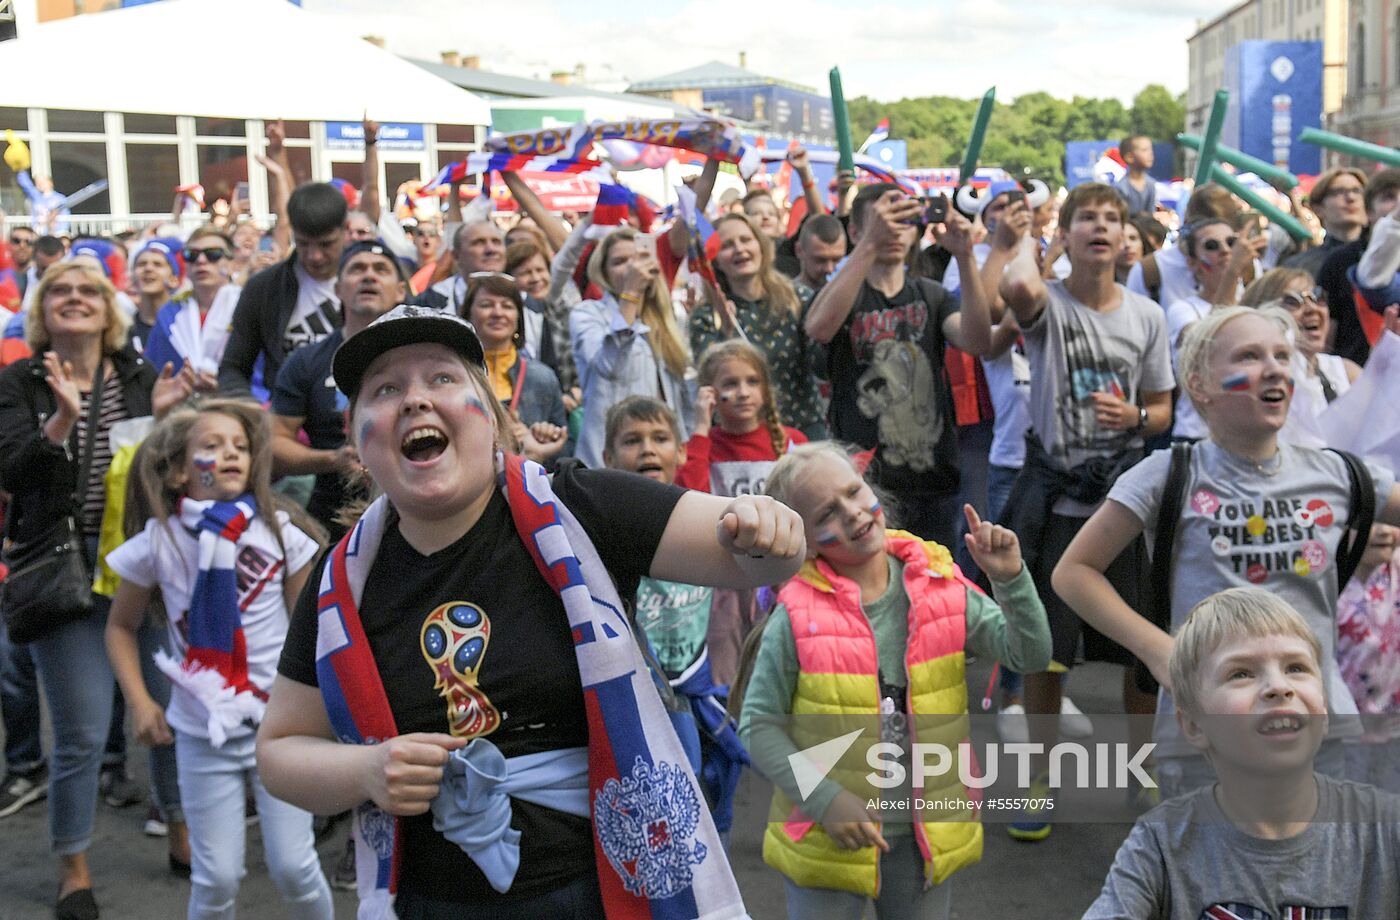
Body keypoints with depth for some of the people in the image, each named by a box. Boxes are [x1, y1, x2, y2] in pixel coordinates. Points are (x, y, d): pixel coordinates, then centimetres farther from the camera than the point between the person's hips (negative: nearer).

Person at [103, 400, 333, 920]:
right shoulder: (158, 542, -4)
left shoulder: (279, 531, -3)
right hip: (202, 734, 0)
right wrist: (140, 704, 1)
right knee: (216, 878, 4)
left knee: (293, 867, 1)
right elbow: (121, 627, 9)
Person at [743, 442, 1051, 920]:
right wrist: (825, 800, -18)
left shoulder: (943, 590, -7)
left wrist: (1011, 579, -22)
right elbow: (758, 727, -10)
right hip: (827, 841, -3)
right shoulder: (798, 617, -16)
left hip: (925, 839, 3)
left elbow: (1031, 656, -7)